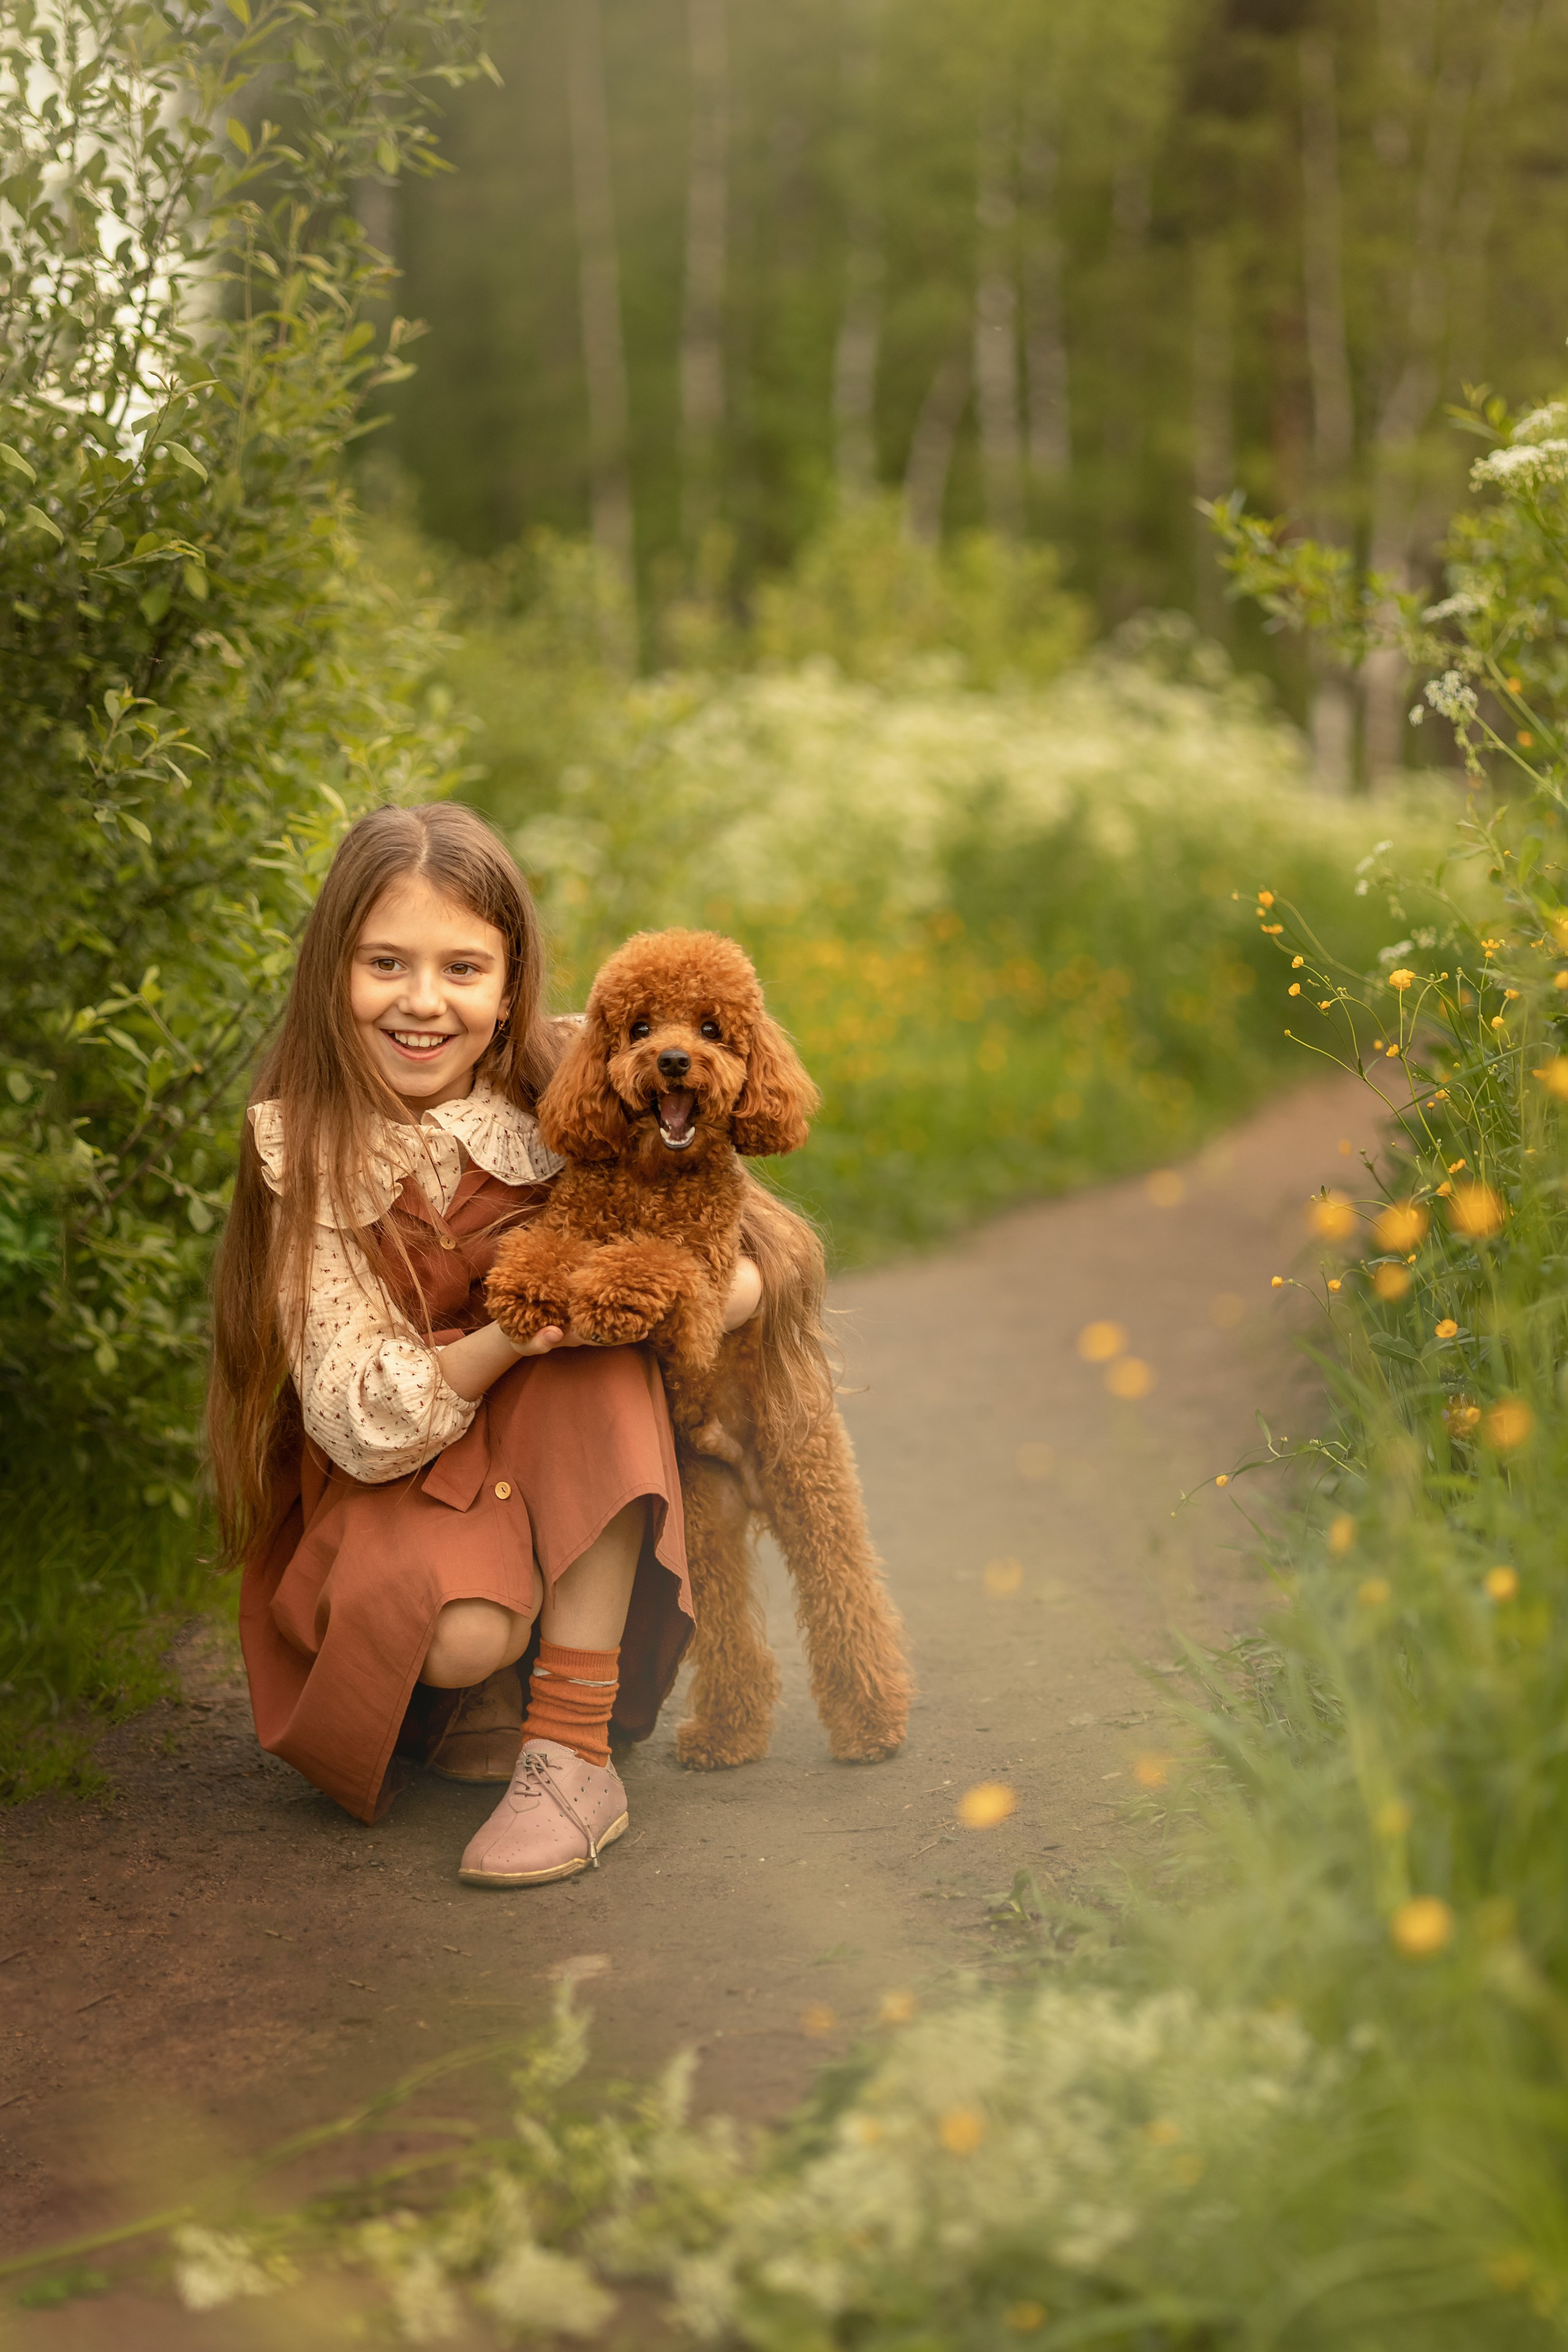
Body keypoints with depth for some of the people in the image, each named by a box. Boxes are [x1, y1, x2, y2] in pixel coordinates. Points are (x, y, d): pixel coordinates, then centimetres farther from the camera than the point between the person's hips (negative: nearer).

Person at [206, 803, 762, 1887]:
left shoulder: (562, 1084, -11)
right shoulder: (306, 1152, -16)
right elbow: (359, 1425, -19)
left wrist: (729, 1282, -25)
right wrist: (509, 1336, -37)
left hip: (566, 1467, 3)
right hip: (387, 1481, -3)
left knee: (598, 1354, -30)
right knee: (465, 1633, -35)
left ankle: (573, 1754, -29)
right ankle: (478, 1704, 5)